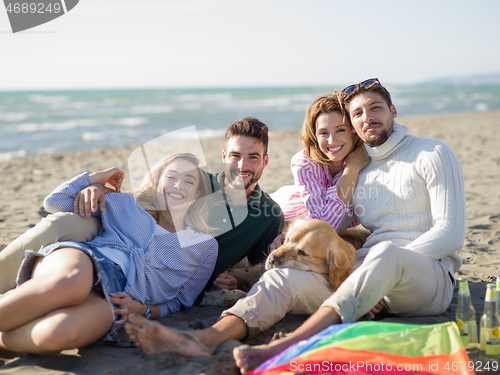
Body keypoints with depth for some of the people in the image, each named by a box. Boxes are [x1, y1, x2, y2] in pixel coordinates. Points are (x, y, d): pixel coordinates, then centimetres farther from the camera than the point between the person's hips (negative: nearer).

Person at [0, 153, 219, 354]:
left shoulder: (205, 247, 24)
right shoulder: (125, 204, 28)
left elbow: (178, 302, 20)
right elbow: (55, 202, 29)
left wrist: (142, 309, 0)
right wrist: (97, 177, 32)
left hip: (112, 298, -1)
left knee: (59, 333, -40)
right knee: (68, 283, -43)